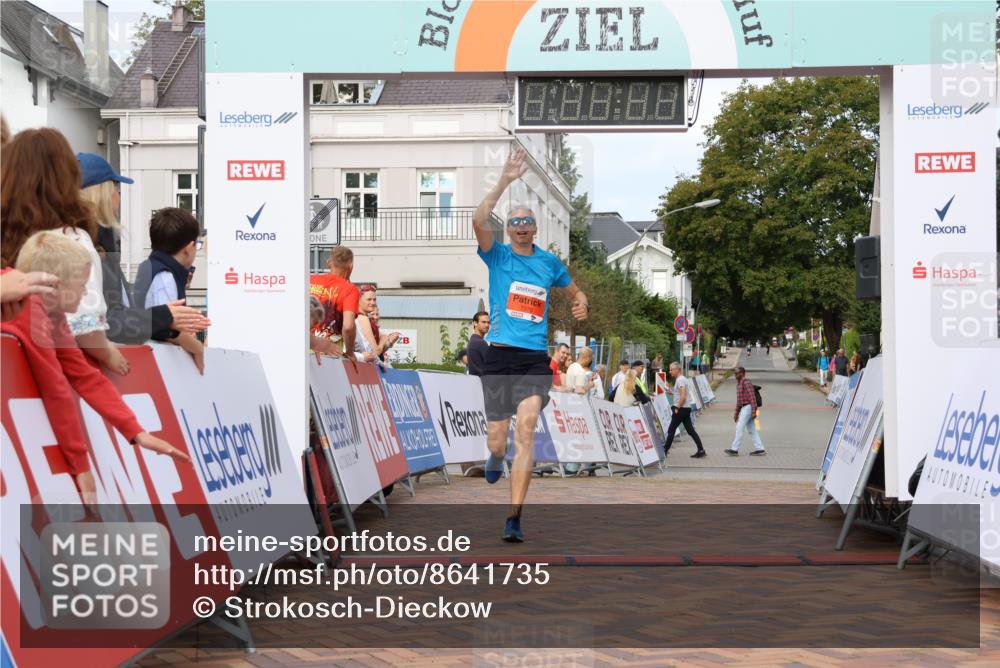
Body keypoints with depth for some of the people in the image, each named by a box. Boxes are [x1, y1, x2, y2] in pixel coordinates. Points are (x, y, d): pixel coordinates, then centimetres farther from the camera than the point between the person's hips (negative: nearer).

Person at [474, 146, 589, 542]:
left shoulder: (550, 262, 12)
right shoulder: (498, 256, 4)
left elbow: (575, 291, 30)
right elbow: (479, 221, -15)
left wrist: (581, 304, 9)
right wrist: (504, 182, -19)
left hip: (535, 359, 0)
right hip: (499, 357, 0)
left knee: (525, 428, -19)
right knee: (498, 438, 3)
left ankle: (514, 519, -19)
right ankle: (496, 457, 45)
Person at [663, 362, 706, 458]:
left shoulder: (680, 380, -15)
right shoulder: (683, 379, 17)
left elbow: (683, 396, -23)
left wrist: (677, 408, -18)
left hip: (681, 409, -10)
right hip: (687, 408, 10)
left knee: (671, 429, -1)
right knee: (690, 430, 7)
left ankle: (665, 450, 6)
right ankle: (701, 450, 3)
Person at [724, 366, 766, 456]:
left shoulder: (746, 382, -13)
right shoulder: (739, 384, 18)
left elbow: (752, 397, -19)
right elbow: (739, 400, 25)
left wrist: (754, 411, -23)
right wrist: (736, 413, 24)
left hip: (748, 407, -10)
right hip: (744, 408, 10)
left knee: (739, 428, -9)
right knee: (751, 430, 8)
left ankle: (734, 450, -8)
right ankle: (760, 449, 8)